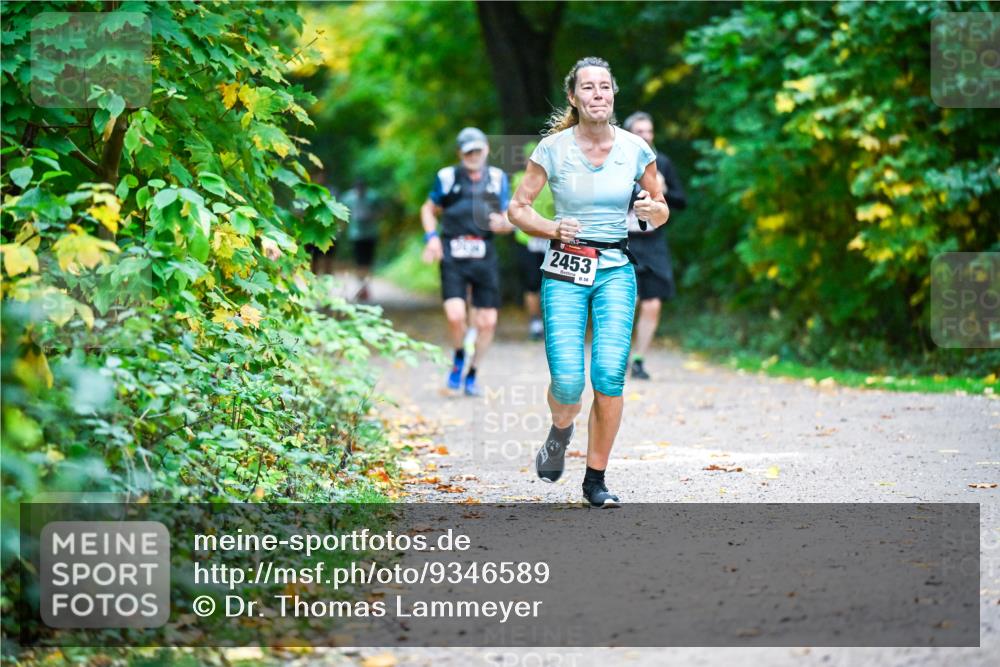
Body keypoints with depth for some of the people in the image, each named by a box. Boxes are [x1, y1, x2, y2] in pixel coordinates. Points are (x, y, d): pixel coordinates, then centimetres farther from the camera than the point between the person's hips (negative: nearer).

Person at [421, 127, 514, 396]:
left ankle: (472, 375, 21)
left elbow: (509, 220, 13)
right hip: (453, 256, -2)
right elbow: (428, 210, 16)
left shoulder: (498, 178, 10)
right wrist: (431, 237, -1)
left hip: (484, 258, 2)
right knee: (455, 315, -19)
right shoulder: (448, 177, 4)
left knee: (487, 322, 2)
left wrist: (502, 223, -11)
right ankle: (458, 359, 11)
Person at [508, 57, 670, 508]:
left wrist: (654, 210, -10)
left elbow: (661, 211, 14)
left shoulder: (636, 149, 2)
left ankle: (596, 480, 3)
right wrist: (553, 229, -15)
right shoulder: (553, 149, -3)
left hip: (616, 271, 1)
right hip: (565, 272, -1)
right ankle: (560, 432, 24)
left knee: (610, 375, -14)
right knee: (567, 381, -14)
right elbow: (517, 208, 4)